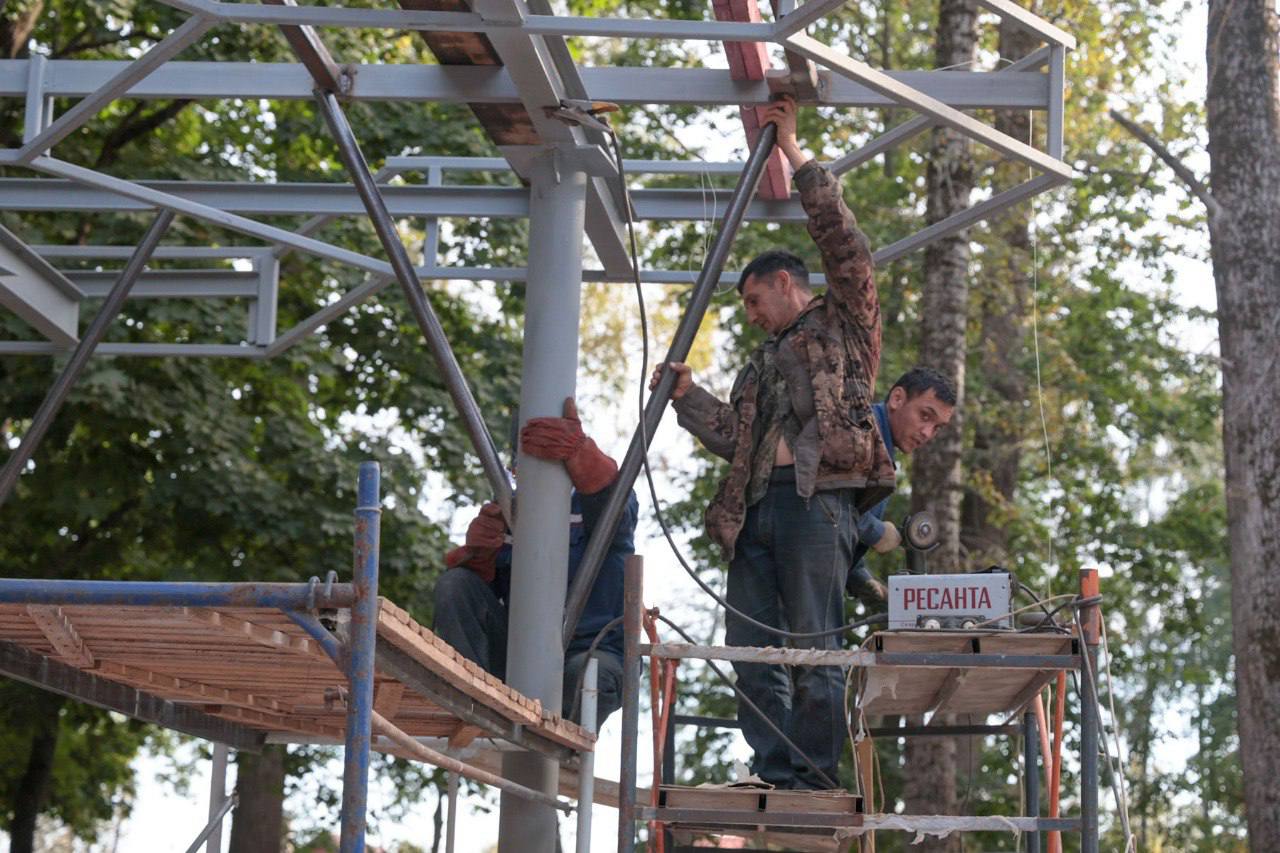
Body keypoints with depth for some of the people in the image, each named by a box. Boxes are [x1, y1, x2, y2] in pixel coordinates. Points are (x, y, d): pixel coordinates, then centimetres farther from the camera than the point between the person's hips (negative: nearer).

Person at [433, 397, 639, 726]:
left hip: (592, 652, -4)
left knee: (586, 670, -39)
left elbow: (607, 490, -27)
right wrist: (478, 552, -20)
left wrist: (577, 450, -51)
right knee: (454, 585, -13)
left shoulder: (589, 503, 1)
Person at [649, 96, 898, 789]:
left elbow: (840, 238, 2)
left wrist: (795, 156, 4)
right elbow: (733, 437, 22)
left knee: (815, 648, -10)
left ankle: (815, 778, -11)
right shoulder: (760, 366, 33)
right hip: (755, 508, 8)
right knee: (752, 649, 0)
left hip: (817, 499, -7)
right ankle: (774, 775, 1)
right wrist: (686, 395, 10)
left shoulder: (843, 321, 14)